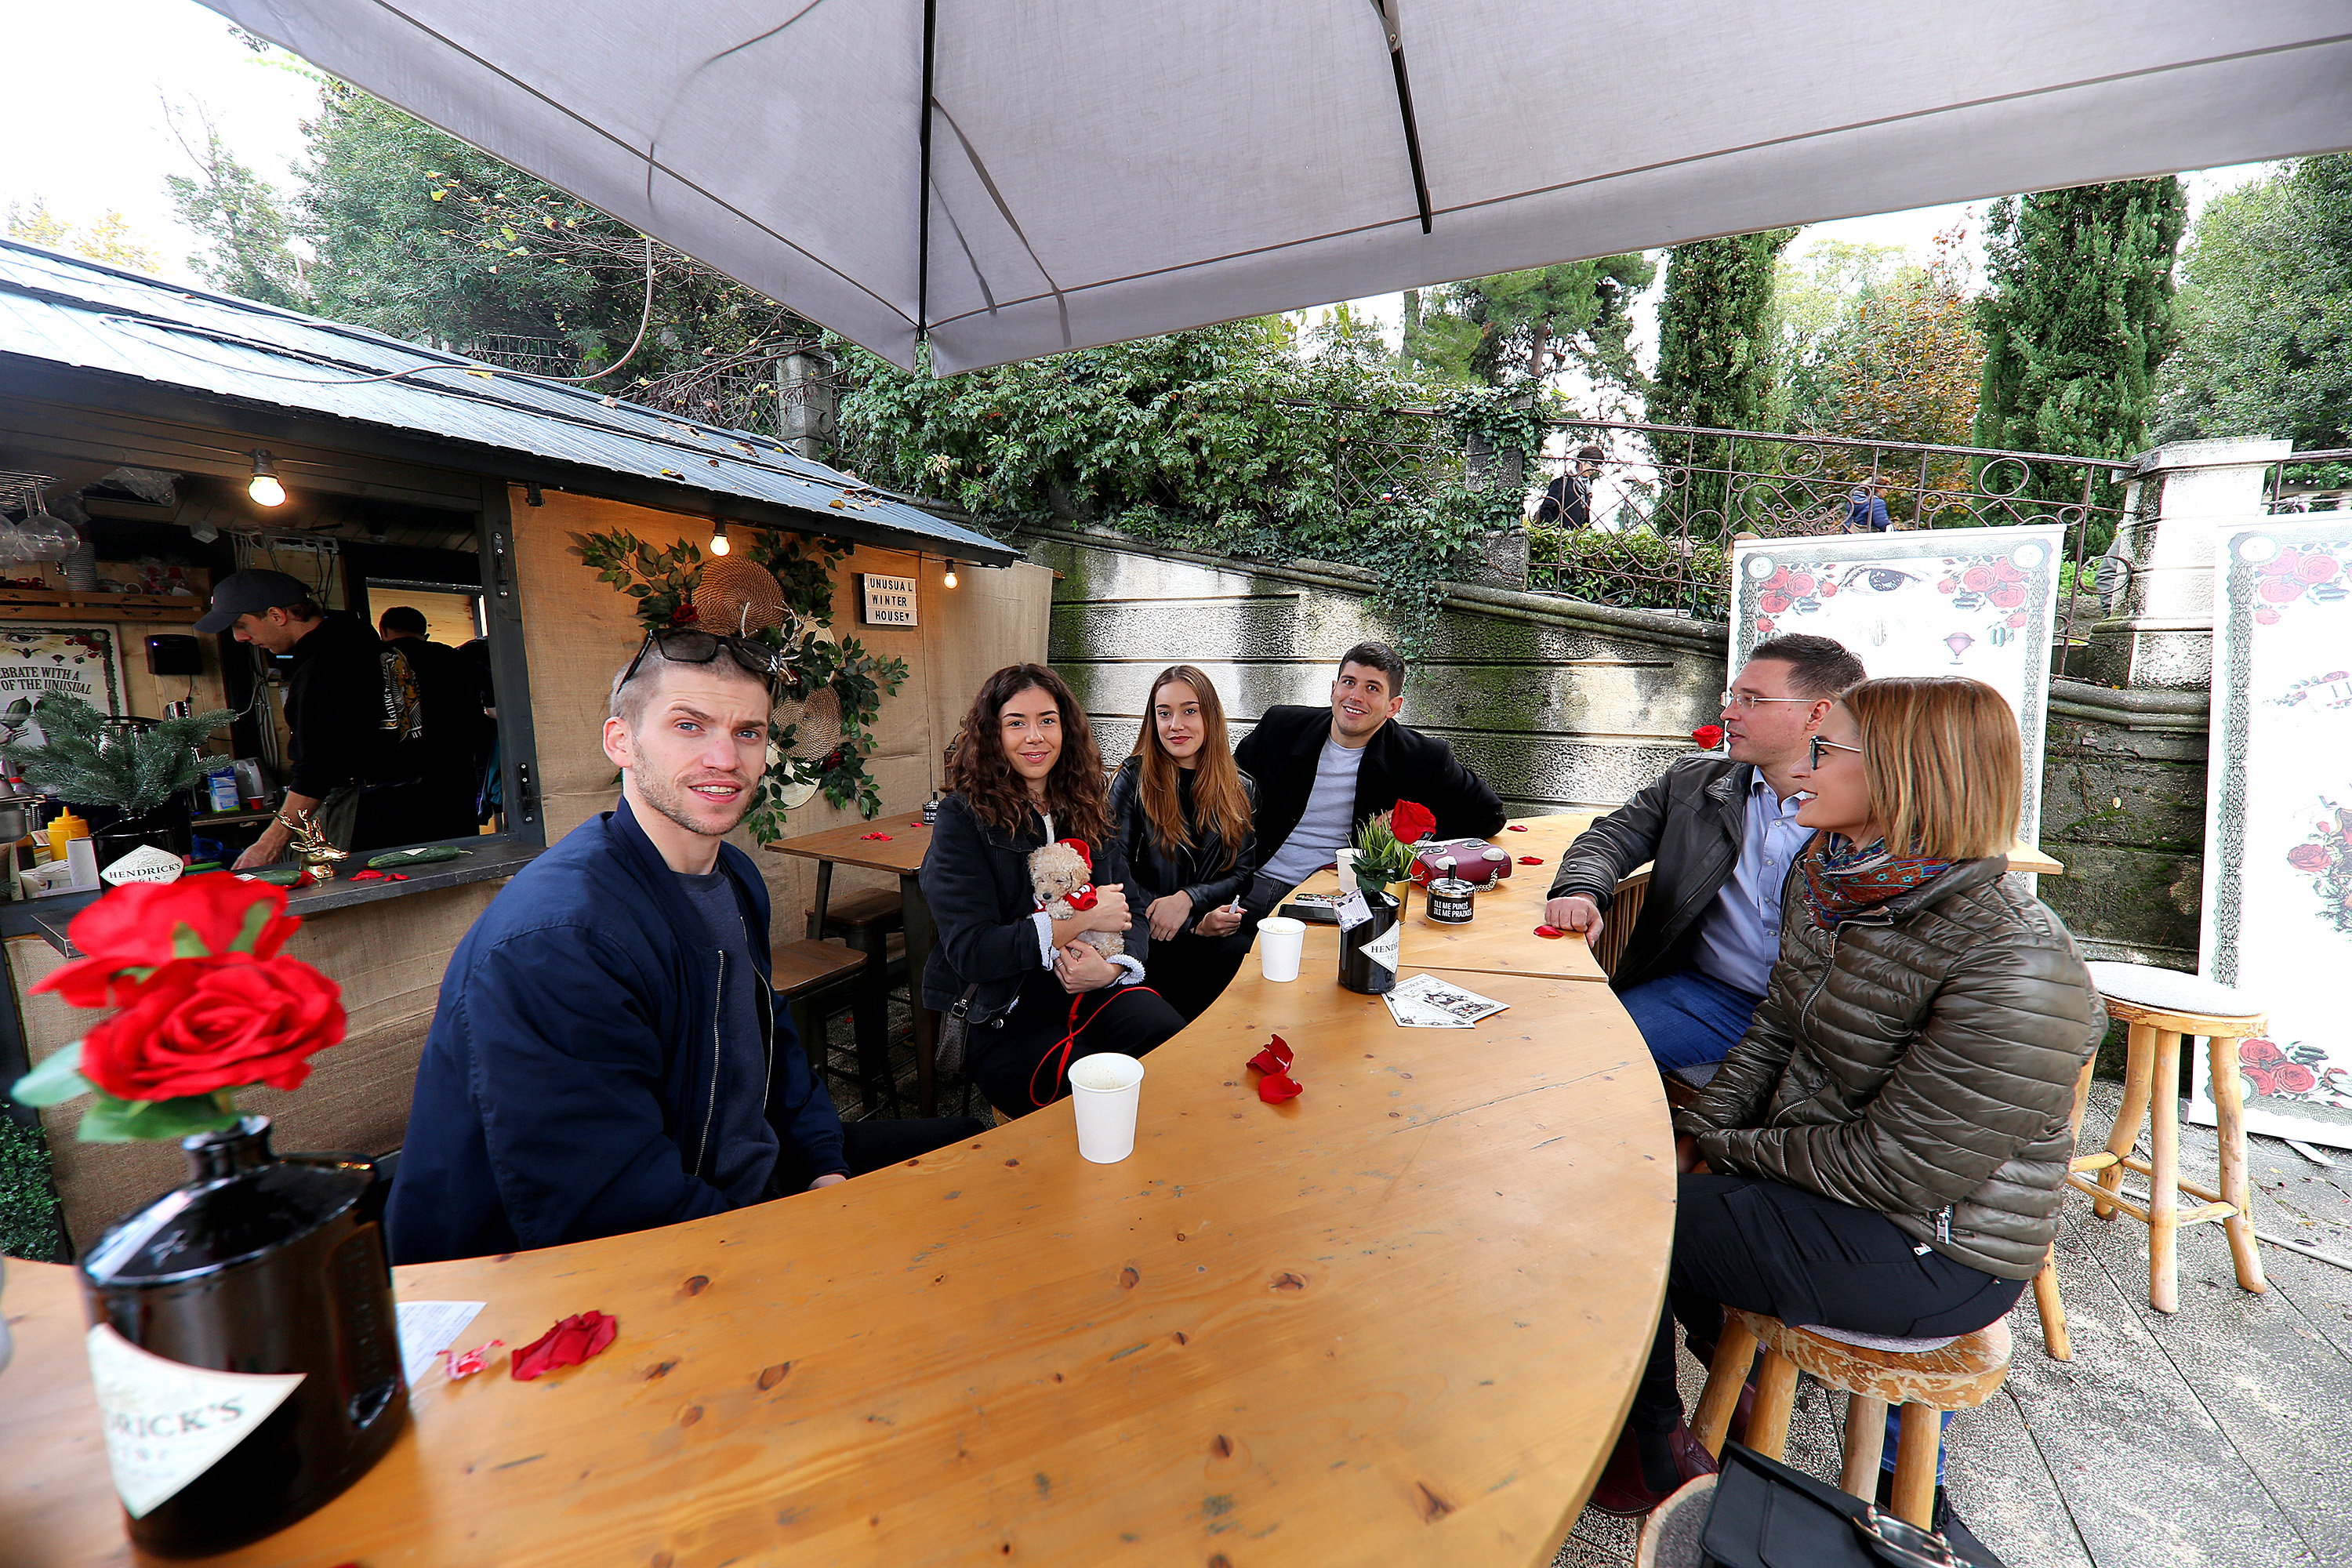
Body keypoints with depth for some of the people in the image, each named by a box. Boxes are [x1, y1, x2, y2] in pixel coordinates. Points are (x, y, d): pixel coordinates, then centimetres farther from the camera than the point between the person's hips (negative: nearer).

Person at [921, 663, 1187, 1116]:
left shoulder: (1087, 807, 15)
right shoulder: (962, 817, -2)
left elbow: (1131, 913, 12)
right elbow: (969, 950, -10)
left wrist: (1113, 967, -11)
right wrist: (1082, 920, -12)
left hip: (1098, 993, 4)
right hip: (1005, 1020, -4)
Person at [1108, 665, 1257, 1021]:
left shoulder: (1242, 789, 12)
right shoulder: (1134, 778, 3)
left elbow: (1242, 873, 7)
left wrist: (1188, 898, -14)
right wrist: (1195, 925, -12)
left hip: (1218, 933, 3)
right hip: (1150, 937, -3)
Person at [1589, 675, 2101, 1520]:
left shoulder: (2015, 969, -28)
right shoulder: (1830, 883, -2)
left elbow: (1894, 1168, -25)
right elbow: (1774, 1033, 6)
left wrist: (1732, 1154, -13)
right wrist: (1696, 1137, -5)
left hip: (1929, 1251, -8)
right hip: (1821, 1168, 8)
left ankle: (1656, 1458, 19)